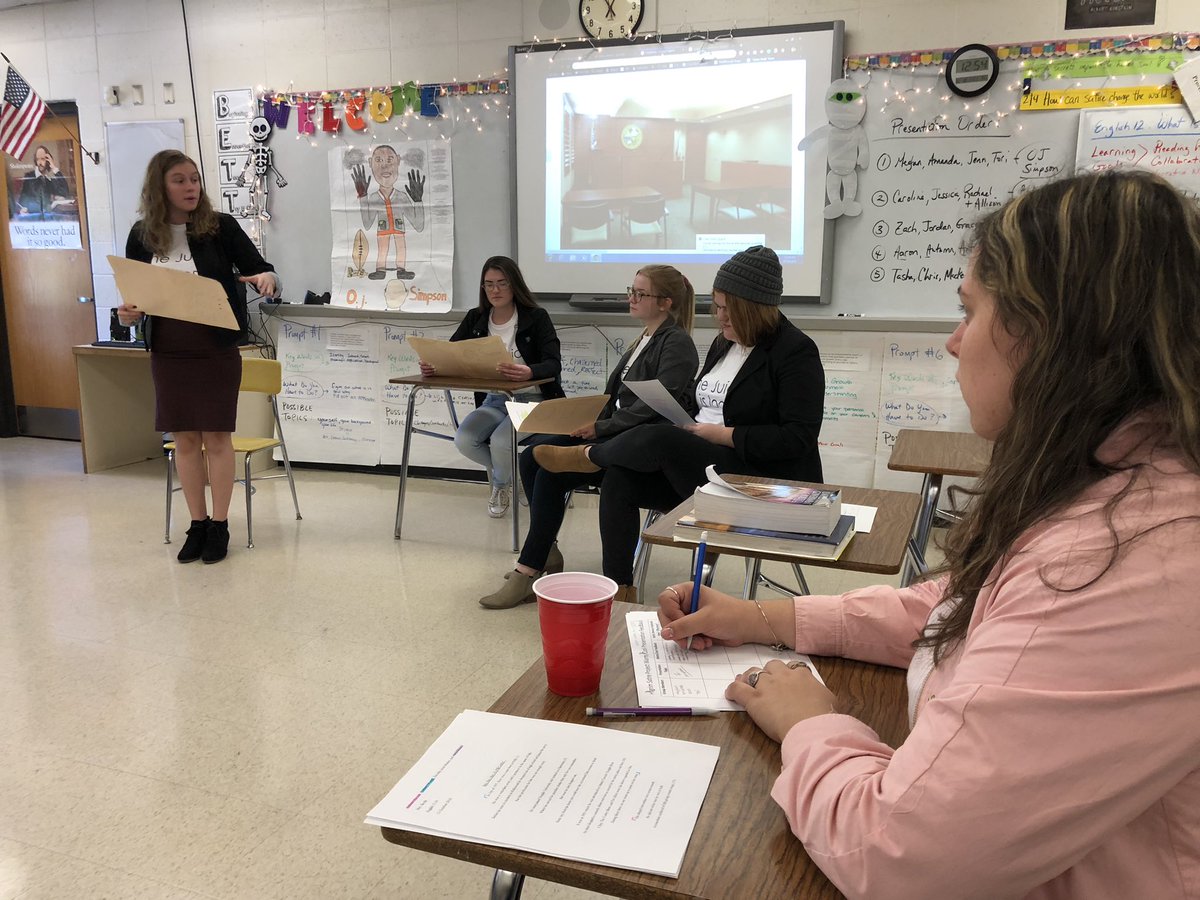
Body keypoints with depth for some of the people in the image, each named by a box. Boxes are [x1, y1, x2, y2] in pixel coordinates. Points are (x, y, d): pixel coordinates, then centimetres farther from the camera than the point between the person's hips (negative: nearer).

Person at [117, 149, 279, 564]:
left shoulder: (220, 226, -5)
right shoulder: (142, 235, 2)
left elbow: (259, 266, -5)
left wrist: (265, 277, -29)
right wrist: (128, 312, -11)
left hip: (217, 350, -3)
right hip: (168, 353, 3)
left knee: (216, 437, 3)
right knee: (185, 439, 9)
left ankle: (220, 526, 15)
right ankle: (197, 525, 21)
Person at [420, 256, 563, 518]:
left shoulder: (536, 317, -7)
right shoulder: (475, 319, 7)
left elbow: (553, 364, -19)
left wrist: (529, 372, -42)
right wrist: (433, 366, -25)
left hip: (530, 400, -4)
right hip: (494, 401, 5)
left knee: (500, 442, -30)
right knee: (464, 440, -23)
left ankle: (501, 483, 9)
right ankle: (513, 473, 9)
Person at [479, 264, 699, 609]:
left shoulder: (677, 344, -10)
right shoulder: (645, 338, 18)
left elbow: (654, 406, -20)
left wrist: (600, 427, -17)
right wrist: (590, 419, 0)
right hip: (614, 431, 9)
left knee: (551, 474, -22)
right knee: (532, 455, -7)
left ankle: (528, 570, -13)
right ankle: (546, 553, 0)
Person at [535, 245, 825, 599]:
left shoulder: (795, 351, -10)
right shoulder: (723, 344, 14)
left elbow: (797, 438, -18)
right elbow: (696, 404, 20)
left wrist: (722, 434, -19)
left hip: (759, 479, -8)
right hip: (700, 467, 8)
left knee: (656, 440, -28)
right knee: (620, 480, -15)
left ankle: (589, 455, 3)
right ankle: (619, 590, -7)